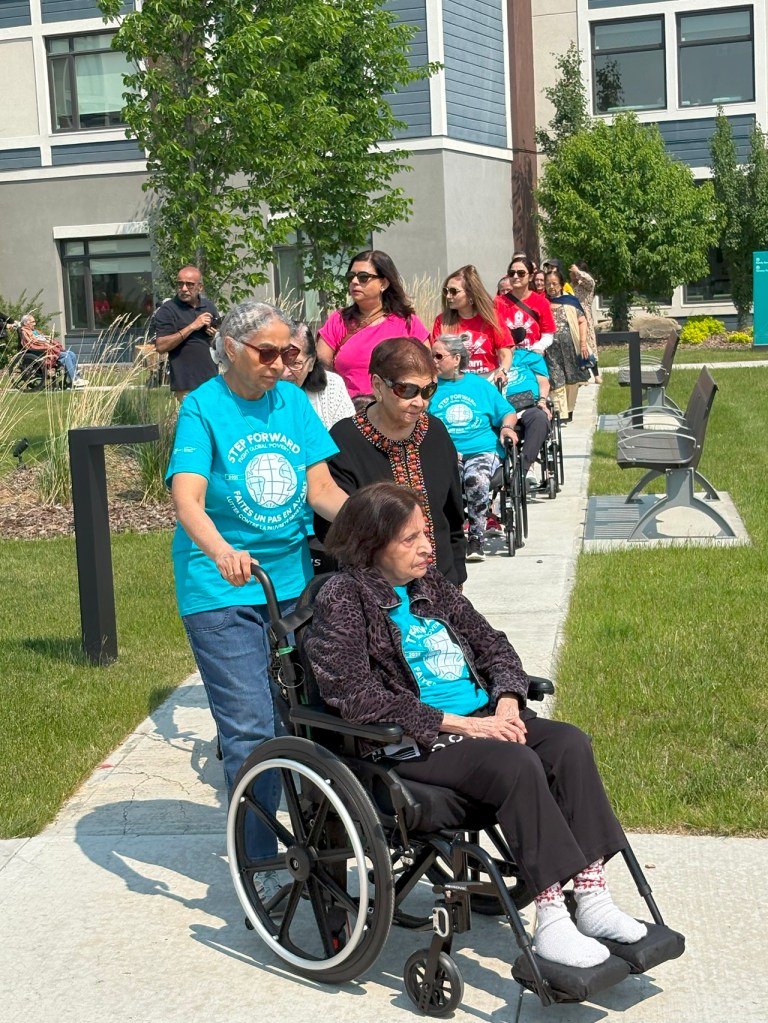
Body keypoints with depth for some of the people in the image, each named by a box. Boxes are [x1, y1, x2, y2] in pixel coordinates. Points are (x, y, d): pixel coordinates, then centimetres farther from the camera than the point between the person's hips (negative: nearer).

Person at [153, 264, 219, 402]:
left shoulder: (209, 306, 11)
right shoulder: (167, 310, -6)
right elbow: (161, 346, -16)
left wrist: (216, 333, 0)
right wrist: (192, 327, -18)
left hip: (213, 380, 6)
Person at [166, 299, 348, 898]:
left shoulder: (293, 401, 6)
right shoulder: (203, 408, -9)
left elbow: (320, 487, 0)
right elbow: (187, 497, -22)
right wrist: (221, 550, -41)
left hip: (293, 579, 5)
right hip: (222, 592, -5)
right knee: (250, 730, -5)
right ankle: (258, 863, 6)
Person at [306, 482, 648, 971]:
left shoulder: (430, 585, 15)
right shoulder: (343, 600, -7)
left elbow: (491, 642, 21)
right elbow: (356, 696, -17)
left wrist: (506, 702, -1)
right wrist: (454, 723, -18)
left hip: (480, 718, 7)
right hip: (411, 744, -7)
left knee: (569, 742, -16)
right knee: (517, 765, -30)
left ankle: (592, 897, -16)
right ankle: (550, 919, -25)